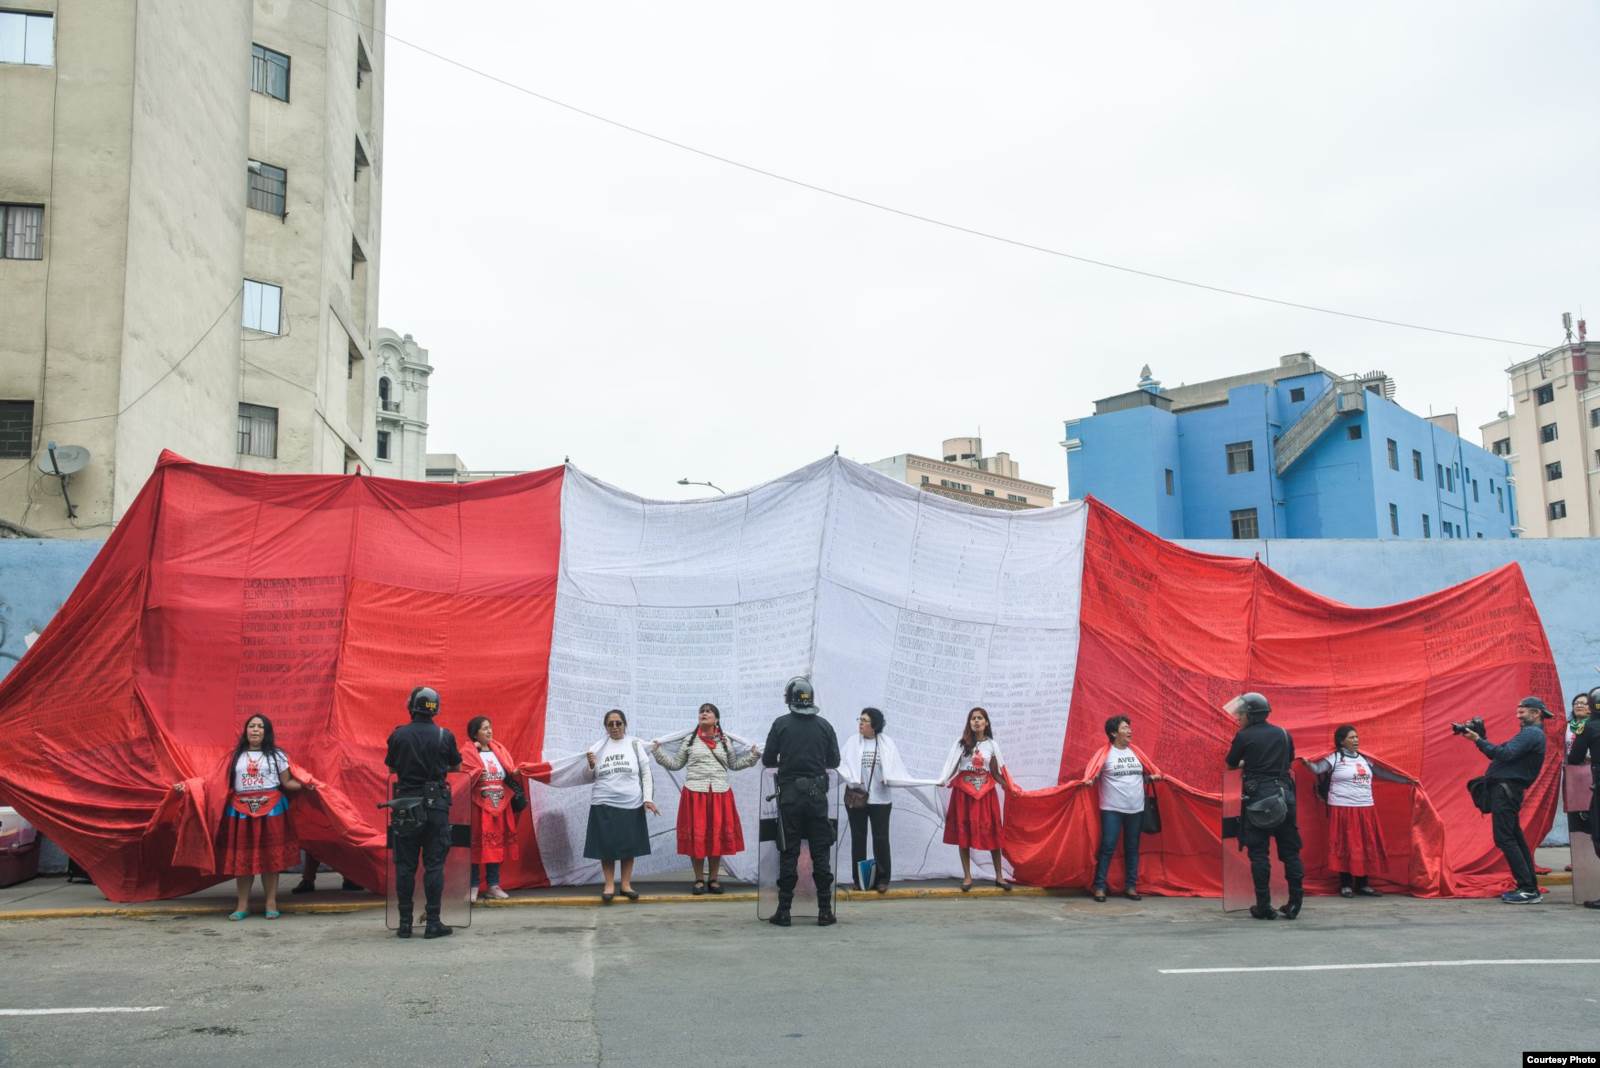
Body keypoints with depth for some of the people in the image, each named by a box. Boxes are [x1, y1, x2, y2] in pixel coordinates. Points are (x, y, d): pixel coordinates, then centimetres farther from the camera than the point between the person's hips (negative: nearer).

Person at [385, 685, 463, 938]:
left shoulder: (398, 735, -4)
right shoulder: (445, 736, -6)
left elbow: (392, 768, 8)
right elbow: (456, 767, 8)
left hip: (405, 805, 1)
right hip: (436, 805, -1)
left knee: (405, 865, 8)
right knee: (434, 865, 4)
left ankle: (405, 923, 11)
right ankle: (433, 922, 4)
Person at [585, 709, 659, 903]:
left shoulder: (634, 744, 3)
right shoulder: (598, 747, 6)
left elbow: (646, 773, 4)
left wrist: (648, 798, -4)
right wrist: (591, 766, -9)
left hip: (631, 804, 0)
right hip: (604, 805, 0)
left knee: (629, 845, 5)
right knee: (606, 845, 1)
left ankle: (626, 884, 15)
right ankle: (609, 885, 10)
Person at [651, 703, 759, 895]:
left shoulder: (725, 741, 11)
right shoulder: (689, 740, 6)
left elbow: (733, 764, 17)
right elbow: (675, 763, 9)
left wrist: (752, 755, 8)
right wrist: (658, 753, -2)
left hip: (720, 793, 2)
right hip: (695, 793, -2)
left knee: (717, 835, 3)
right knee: (696, 836, -2)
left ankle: (713, 879, 14)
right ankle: (699, 880, 9)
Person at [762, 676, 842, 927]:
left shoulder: (781, 724, -4)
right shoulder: (824, 725, 2)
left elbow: (768, 760, -2)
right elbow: (834, 761, 7)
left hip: (790, 795, -1)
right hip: (817, 794, 1)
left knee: (789, 854, 4)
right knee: (820, 853, 7)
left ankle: (784, 911, 5)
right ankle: (825, 911, 8)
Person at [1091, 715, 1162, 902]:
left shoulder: (1135, 753, 10)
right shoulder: (1106, 754, -5)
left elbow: (1142, 776, 19)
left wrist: (1152, 777, 0)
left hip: (1136, 809, 5)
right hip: (1112, 809, -5)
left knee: (1132, 848, 10)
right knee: (1107, 847, -5)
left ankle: (1130, 887, 18)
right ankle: (1099, 887, 1)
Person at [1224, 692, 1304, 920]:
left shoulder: (1244, 737, -4)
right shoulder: (1283, 734, 9)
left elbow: (1231, 764, 8)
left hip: (1257, 798, -4)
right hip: (1284, 796, 4)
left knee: (1259, 852, 1)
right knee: (1290, 851, 10)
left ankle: (1264, 906, 1)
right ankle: (1295, 903, 10)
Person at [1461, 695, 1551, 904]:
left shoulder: (1531, 733, -10)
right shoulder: (1531, 733, 23)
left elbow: (1505, 754, -22)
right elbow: (1499, 754, 19)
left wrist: (1478, 740, -18)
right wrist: (1480, 738, 8)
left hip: (1506, 789, -11)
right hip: (1507, 789, 11)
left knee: (1505, 838, -11)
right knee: (1515, 837, 13)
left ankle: (1528, 889, -11)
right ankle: (1530, 887, 17)